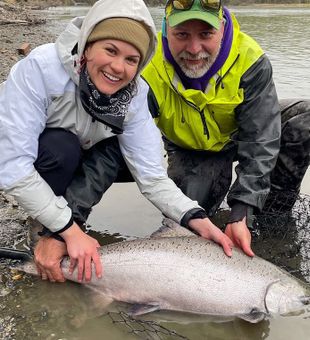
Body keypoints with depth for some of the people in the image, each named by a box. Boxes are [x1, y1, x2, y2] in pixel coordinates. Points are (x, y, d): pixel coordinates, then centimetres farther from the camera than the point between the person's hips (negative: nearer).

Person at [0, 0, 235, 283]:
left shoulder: (133, 94, -22)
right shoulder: (41, 68, -35)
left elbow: (151, 176, -23)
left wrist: (197, 220, -39)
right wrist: (72, 231, -37)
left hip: (75, 160, 4)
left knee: (130, 152, -20)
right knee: (63, 148, -34)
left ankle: (54, 235, -13)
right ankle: (60, 232, -9)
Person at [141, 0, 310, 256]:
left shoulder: (250, 61, -32)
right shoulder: (149, 71, -31)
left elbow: (260, 142, -32)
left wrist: (241, 214, -40)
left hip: (240, 134, 1)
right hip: (190, 150, 0)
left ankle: (275, 209, -6)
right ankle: (221, 176, 13)